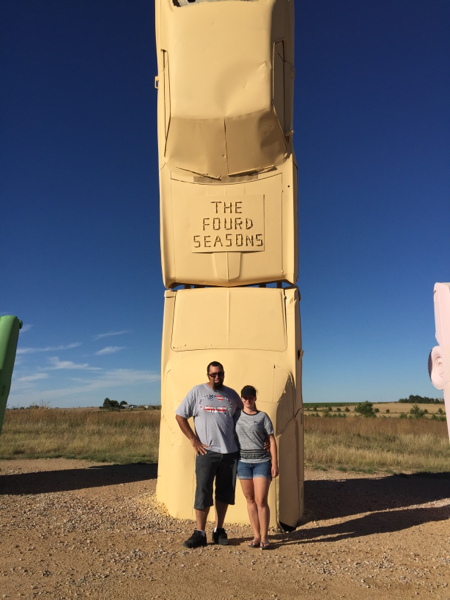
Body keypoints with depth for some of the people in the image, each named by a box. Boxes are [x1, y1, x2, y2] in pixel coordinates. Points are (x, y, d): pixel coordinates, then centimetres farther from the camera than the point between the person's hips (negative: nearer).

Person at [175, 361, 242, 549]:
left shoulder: (232, 394, 8)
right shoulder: (198, 391, 0)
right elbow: (180, 416, 0)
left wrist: (241, 440, 7)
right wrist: (193, 440, -5)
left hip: (230, 452, 3)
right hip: (206, 451, -3)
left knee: (224, 493, 12)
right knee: (203, 493, 0)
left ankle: (219, 530, 26)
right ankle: (199, 533, 13)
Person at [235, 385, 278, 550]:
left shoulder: (263, 417, 0)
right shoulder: (236, 415, 5)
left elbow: (272, 440, 0)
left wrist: (274, 463, -5)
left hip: (262, 461, -2)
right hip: (243, 462, 2)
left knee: (261, 500, -4)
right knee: (250, 500, 9)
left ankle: (264, 537, 11)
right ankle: (256, 535, 20)